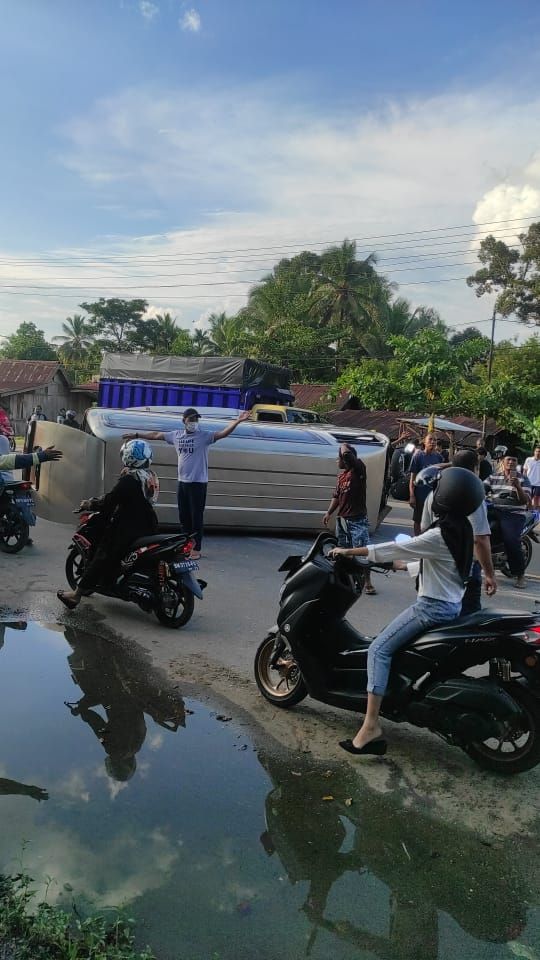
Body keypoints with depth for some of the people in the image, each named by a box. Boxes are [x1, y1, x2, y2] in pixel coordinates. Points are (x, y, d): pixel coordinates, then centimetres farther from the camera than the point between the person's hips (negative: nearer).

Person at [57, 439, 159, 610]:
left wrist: (88, 504, -2)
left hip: (129, 530, -9)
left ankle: (77, 594, -2)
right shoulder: (151, 476, 9)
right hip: (147, 528, 9)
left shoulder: (130, 479, -18)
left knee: (102, 557, -4)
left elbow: (109, 502, -18)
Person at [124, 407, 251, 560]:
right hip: (182, 482, 5)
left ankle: (196, 549, 6)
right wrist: (136, 435, 24)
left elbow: (223, 434, -22)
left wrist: (237, 421, -38)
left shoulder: (204, 436, -9)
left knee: (196, 517, -2)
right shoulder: (176, 435, 6)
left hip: (198, 483, -5)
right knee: (184, 516, 14)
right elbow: (156, 435, 17)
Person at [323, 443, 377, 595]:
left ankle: (367, 582, 0)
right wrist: (329, 513, 12)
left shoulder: (359, 470, -11)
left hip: (358, 520, -7)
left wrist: (344, 446, -7)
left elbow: (347, 454, -28)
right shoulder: (341, 476, 11)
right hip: (342, 519, 7)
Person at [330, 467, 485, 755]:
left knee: (379, 649, -14)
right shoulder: (461, 528, 5)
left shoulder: (438, 536, -22)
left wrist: (349, 551, -11)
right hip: (451, 603, 10)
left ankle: (371, 727, -21)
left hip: (433, 607, -10)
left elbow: (391, 550, -19)